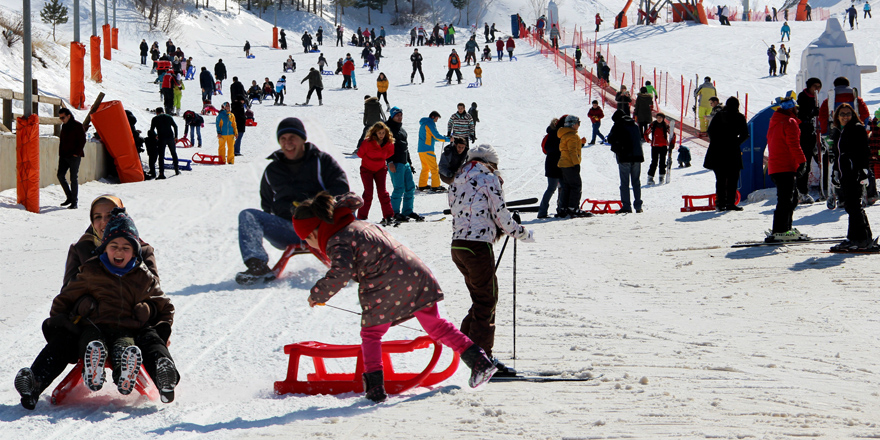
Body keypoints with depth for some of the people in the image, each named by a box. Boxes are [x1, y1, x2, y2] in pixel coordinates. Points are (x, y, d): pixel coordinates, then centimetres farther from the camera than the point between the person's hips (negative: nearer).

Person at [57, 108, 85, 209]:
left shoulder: (78, 126, -7)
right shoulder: (64, 126, 14)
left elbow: (82, 141, -10)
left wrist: (76, 153, -14)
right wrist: (60, 153, 10)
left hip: (74, 156, -7)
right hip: (64, 156, 7)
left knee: (74, 179, -5)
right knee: (60, 175, 1)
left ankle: (74, 202, 0)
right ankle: (69, 197, 15)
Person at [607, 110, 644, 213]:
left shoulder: (618, 125, -3)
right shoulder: (635, 125, 14)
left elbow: (611, 139, -2)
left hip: (624, 157, -5)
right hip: (637, 156, 5)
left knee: (624, 182, -2)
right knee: (636, 182, 10)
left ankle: (626, 206, -8)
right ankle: (638, 206, 6)